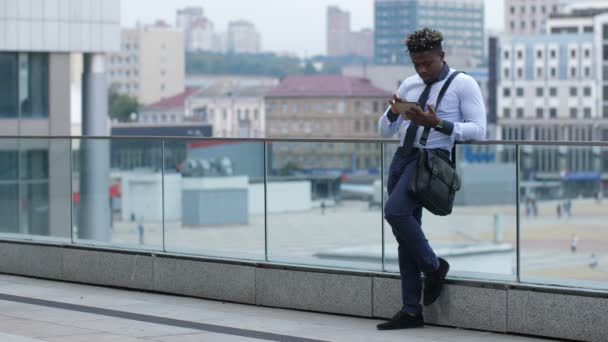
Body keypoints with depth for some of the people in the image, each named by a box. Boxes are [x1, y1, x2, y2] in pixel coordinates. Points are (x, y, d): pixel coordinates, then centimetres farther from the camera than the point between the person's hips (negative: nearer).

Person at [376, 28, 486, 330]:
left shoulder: (463, 84, -2)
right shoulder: (409, 85, 16)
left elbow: (478, 130, -11)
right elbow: (384, 132, 18)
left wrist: (438, 123, -21)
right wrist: (393, 112, -5)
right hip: (402, 157, 7)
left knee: (395, 212, -27)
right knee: (406, 231, 5)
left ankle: (433, 266, -2)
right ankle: (411, 311, 9)